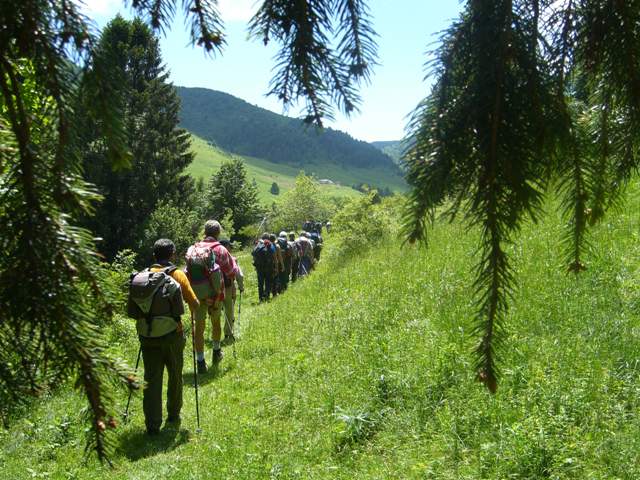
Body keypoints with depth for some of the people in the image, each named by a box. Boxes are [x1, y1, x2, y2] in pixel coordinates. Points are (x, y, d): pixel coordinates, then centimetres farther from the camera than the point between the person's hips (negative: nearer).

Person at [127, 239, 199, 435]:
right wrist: (194, 307, 17)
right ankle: (173, 415, 29)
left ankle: (152, 424, 1)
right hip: (172, 334, -2)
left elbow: (131, 310, 3)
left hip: (147, 336, 2)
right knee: (175, 376, 17)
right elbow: (194, 305, -5)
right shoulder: (178, 275, -5)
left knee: (152, 379, 5)